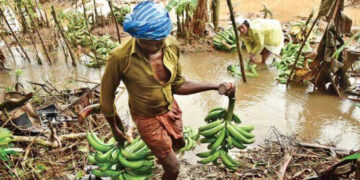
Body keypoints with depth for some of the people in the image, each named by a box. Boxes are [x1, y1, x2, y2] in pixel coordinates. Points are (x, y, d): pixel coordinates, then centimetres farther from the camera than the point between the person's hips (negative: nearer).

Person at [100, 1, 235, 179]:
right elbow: (106, 95, -16)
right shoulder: (120, 57, -32)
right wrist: (115, 127, -2)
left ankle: (161, 156, 68)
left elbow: (177, 85, -5)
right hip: (147, 118, -5)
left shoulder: (172, 46, -18)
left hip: (171, 108, 5)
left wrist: (215, 86, -12)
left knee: (179, 144, 33)